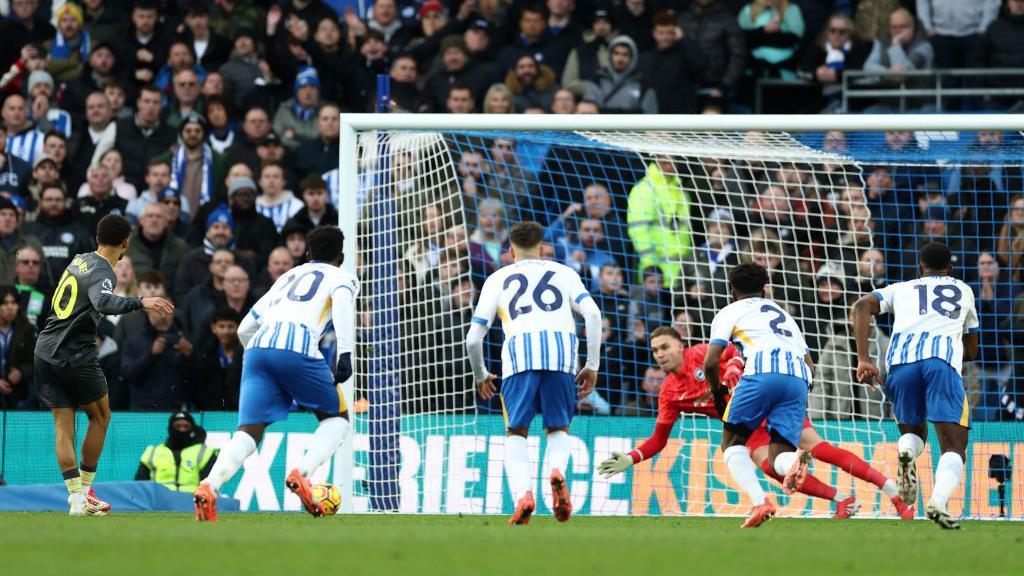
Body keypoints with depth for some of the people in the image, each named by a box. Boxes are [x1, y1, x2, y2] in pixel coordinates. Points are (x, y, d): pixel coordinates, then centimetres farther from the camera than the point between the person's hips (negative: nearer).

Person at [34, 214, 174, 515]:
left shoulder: (80, 260, 11)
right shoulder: (102, 273, -13)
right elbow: (104, 302, -35)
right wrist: (140, 302, -44)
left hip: (46, 351, 7)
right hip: (76, 356, -7)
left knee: (63, 427, 4)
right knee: (100, 417, 13)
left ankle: (76, 498, -3)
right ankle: (85, 489, 16)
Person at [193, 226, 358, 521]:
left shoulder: (288, 278, 36)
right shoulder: (342, 277, 22)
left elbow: (245, 328, 35)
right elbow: (342, 302, -4)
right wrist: (345, 353, -14)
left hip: (259, 346, 4)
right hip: (297, 347, -4)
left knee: (249, 432, -1)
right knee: (337, 417, 17)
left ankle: (209, 486, -28)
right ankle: (301, 473, -8)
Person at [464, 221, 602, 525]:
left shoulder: (497, 279, 25)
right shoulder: (564, 272, 26)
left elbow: (473, 338, 19)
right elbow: (592, 313, 9)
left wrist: (481, 376, 36)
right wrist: (592, 366, 13)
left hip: (519, 348, -1)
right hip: (562, 345, 1)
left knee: (516, 432, 9)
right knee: (558, 428, 16)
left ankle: (522, 493, -16)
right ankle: (556, 470, -17)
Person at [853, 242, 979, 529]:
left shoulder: (900, 289, 30)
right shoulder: (963, 291, 33)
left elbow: (862, 306, 10)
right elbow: (972, 350, 39)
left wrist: (863, 360, 5)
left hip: (901, 359, 2)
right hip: (944, 358, -1)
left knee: (913, 431, 24)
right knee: (953, 446, -4)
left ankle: (906, 452, -13)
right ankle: (938, 502, -34)